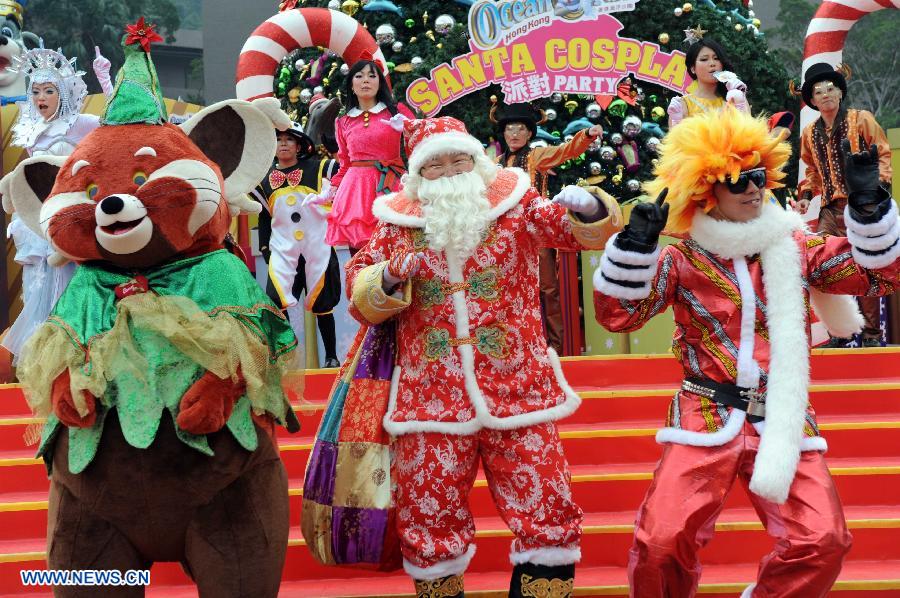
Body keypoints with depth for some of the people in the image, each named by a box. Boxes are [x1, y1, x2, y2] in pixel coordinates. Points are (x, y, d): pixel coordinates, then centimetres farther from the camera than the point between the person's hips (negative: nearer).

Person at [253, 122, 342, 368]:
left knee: (322, 304, 5)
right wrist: (264, 247, 12)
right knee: (276, 301, -15)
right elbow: (264, 216, 16)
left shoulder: (319, 168, 0)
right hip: (282, 248, 2)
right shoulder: (264, 178, 10)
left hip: (318, 246, -2)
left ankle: (331, 356, 19)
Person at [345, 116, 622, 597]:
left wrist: (589, 208, -25)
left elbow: (585, 230, -1)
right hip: (432, 399, 1)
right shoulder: (398, 223, 8)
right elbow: (359, 297, 9)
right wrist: (391, 277, -13)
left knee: (547, 519, -1)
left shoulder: (515, 206, 5)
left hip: (517, 392, 0)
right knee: (430, 525, 6)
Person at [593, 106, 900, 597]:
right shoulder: (683, 260, 2)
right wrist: (636, 245, -17)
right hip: (706, 419, -2)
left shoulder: (793, 246, 9)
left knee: (822, 542, -17)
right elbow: (618, 315, -4)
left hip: (783, 421, 2)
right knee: (660, 543, -18)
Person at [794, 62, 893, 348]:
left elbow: (882, 155, 2)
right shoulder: (810, 133, 15)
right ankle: (839, 332, 8)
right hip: (830, 209, 4)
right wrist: (806, 196, 12)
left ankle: (871, 333, 3)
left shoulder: (861, 120, 2)